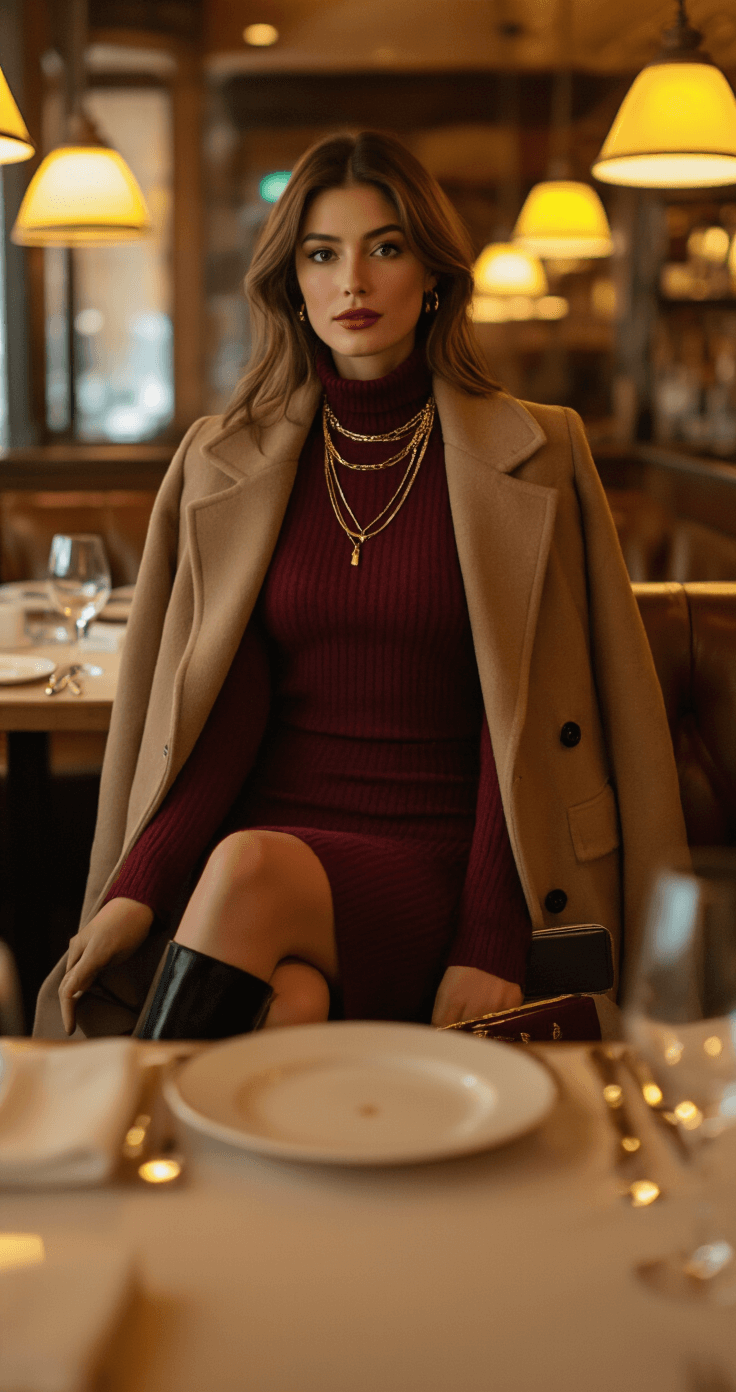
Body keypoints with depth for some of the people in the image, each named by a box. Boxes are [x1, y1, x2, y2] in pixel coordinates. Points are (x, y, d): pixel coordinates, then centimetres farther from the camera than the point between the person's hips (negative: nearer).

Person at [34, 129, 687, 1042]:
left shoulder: (534, 455, 4)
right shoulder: (224, 459, 11)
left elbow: (520, 719, -1)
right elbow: (227, 716, 4)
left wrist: (488, 949, -13)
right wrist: (135, 891, -12)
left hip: (436, 861, -1)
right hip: (268, 835, 2)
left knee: (248, 873, -33)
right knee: (283, 1004, -33)